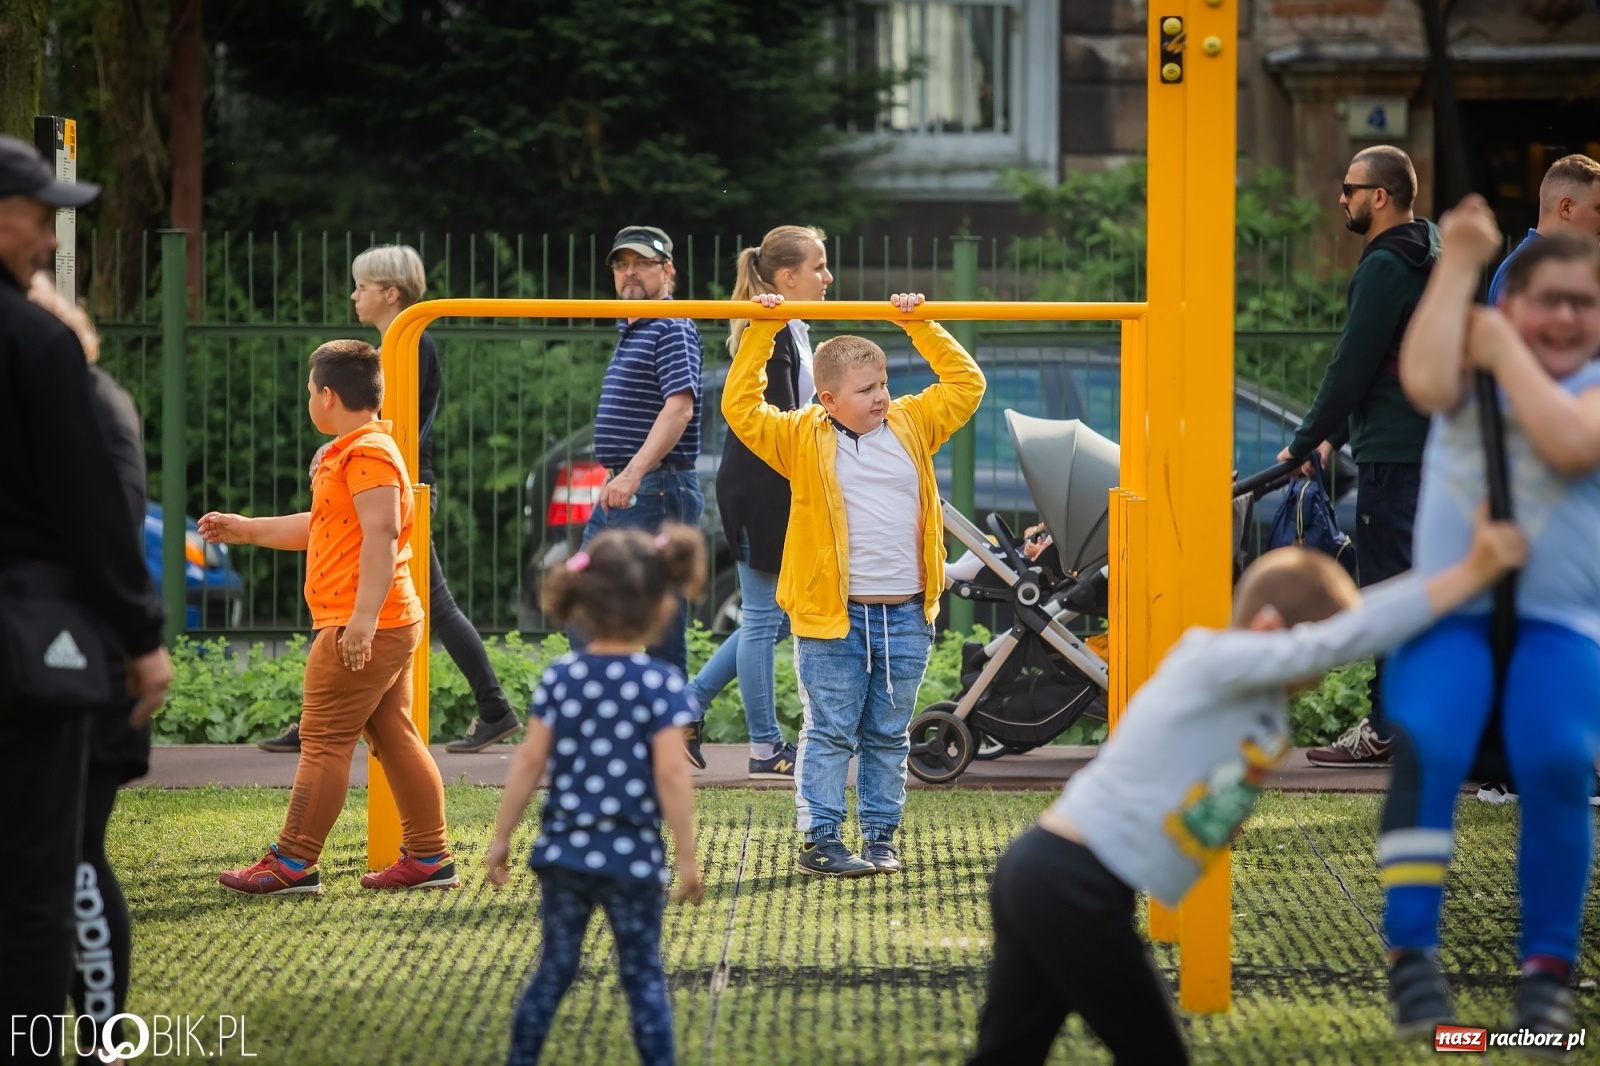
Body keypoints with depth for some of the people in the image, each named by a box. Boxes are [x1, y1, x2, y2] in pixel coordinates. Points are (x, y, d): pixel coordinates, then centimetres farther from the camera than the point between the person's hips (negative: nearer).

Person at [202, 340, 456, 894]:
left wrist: (364, 616, -30)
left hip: (362, 627, -11)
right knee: (395, 739, 10)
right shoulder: (351, 454, 22)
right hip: (392, 626, 11)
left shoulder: (367, 454, -13)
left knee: (323, 739, -7)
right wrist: (246, 530, 36)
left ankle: (293, 863, -6)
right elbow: (321, 527, 34)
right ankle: (429, 857, 10)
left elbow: (381, 532, -25)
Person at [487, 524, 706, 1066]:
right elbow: (670, 775, -14)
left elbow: (529, 762, -1)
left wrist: (501, 838, 7)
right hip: (632, 858, -3)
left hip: (563, 852, 3)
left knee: (554, 969, 14)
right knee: (643, 976, 6)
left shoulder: (559, 678, -1)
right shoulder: (660, 684, -11)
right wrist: (687, 857, -7)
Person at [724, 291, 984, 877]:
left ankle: (881, 837, 18)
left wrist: (920, 326, 9)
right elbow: (741, 407, -7)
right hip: (833, 615, -3)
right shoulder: (804, 439, -1)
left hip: (905, 614, 3)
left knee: (889, 737, 11)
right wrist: (762, 333, -9)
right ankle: (819, 839, 5)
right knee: (830, 734, 0)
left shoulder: (911, 427, 8)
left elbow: (966, 383, 15)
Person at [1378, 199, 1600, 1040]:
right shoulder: (1471, 363, 11)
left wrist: (1505, 352, -10)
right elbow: (1424, 383, -14)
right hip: (1450, 609, 1)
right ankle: (1410, 952, -22)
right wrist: (1459, 263, -11)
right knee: (1426, 750, -25)